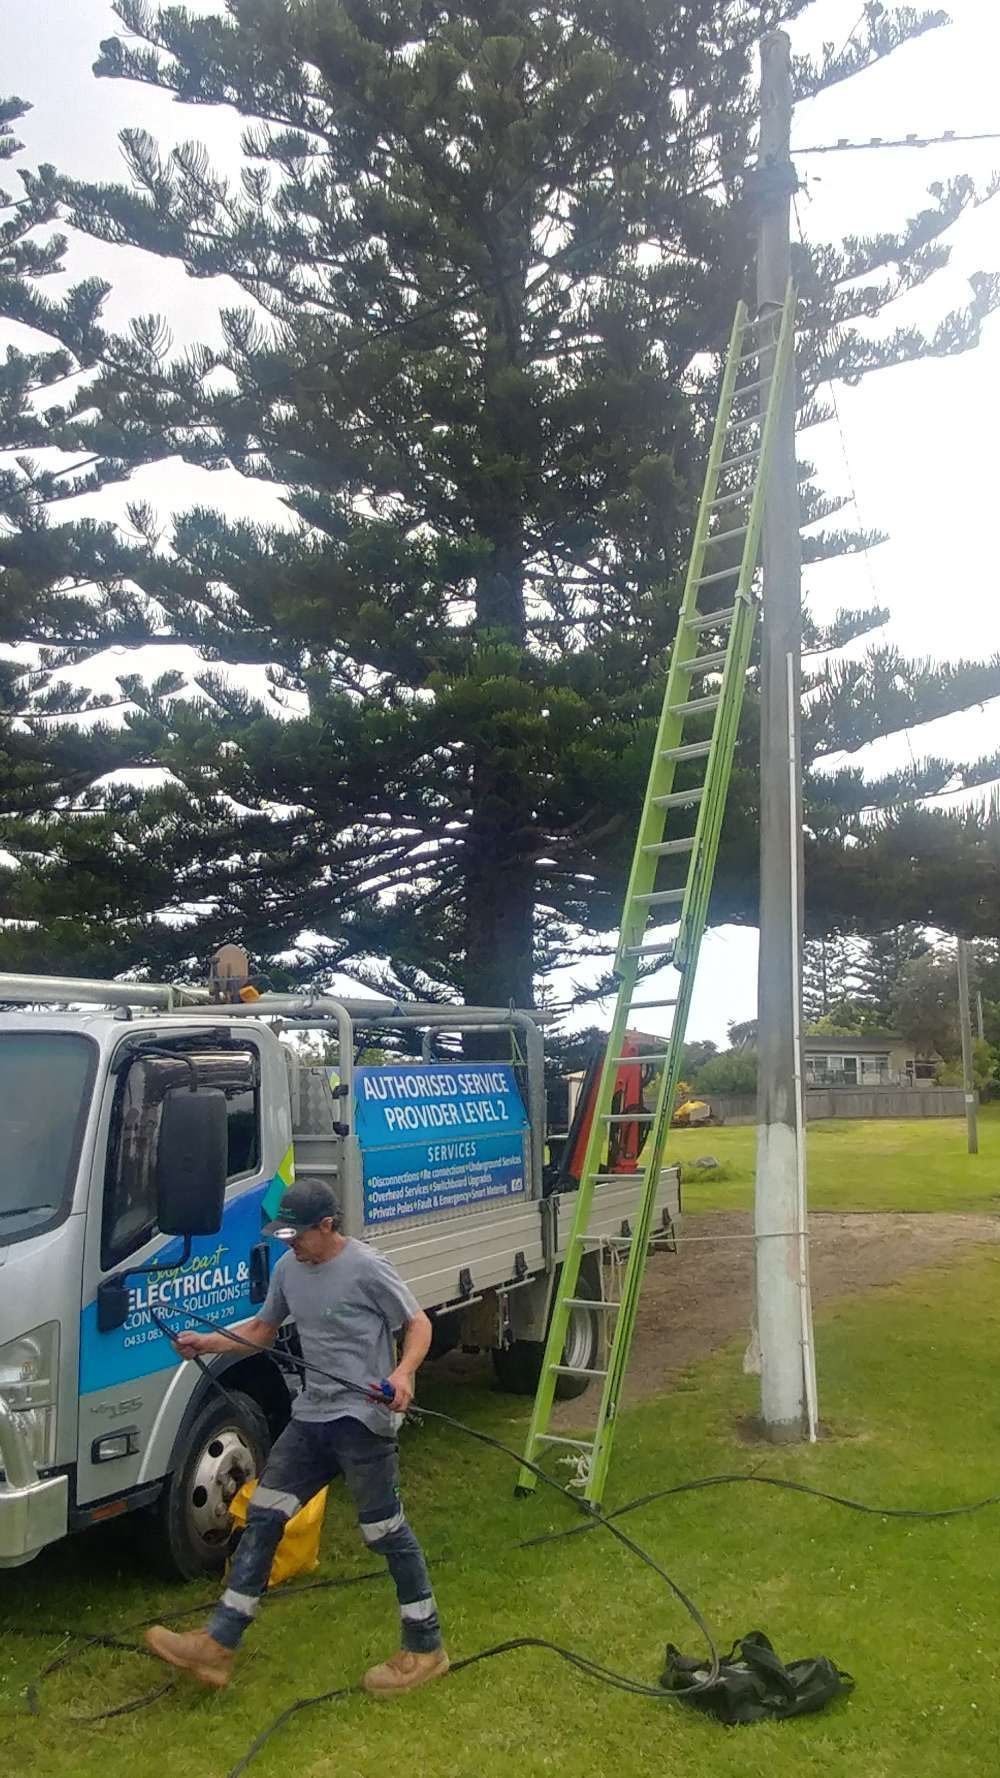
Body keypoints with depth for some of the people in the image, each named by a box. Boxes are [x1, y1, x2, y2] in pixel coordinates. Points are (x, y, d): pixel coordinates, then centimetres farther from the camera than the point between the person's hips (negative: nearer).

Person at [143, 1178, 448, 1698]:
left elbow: (418, 1324, -11)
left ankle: (425, 1649, 17)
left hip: (363, 1420, -8)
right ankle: (217, 1646, 15)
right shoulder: (288, 1268, 6)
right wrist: (207, 1342, 4)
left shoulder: (366, 1268, -16)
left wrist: (403, 1373, -29)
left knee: (386, 1532, 1)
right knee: (262, 1518, 8)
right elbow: (263, 1329, 18)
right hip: (311, 1417, 8)